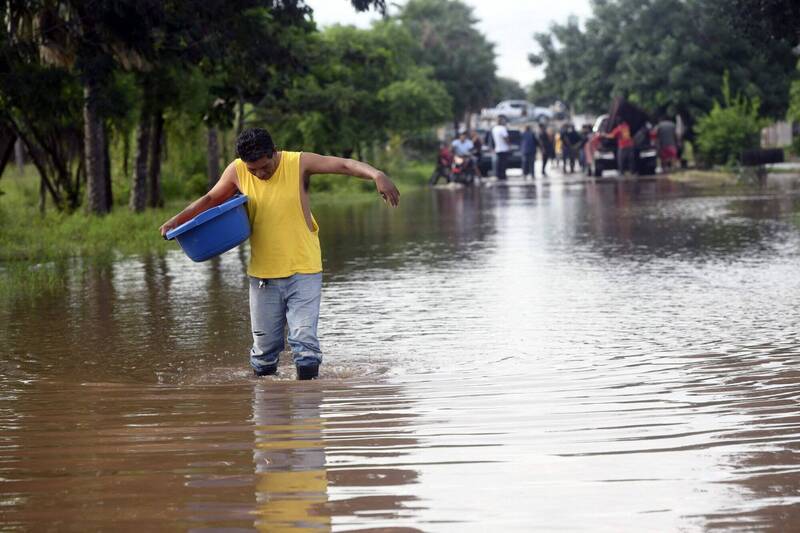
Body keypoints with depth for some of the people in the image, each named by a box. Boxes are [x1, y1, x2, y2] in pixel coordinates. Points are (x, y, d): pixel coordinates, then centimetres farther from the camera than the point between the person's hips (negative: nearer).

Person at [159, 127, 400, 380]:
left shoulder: (299, 163, -10)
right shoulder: (237, 172, -2)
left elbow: (345, 165, -18)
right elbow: (211, 199, 15)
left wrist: (377, 176, -35)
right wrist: (177, 220, 6)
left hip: (304, 271, -3)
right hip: (263, 274, 3)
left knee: (305, 341, -11)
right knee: (264, 346, 8)